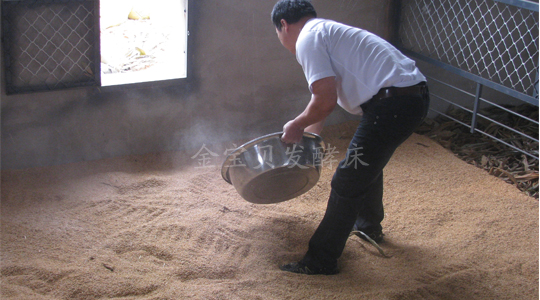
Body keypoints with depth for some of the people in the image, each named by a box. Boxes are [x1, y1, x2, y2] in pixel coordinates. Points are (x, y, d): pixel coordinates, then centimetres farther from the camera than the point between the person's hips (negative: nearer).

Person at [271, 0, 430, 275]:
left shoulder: (307, 39, -6)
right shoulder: (327, 31, 25)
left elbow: (326, 101, -15)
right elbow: (328, 96, 36)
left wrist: (296, 126, 3)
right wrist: (308, 131, 45)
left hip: (394, 104, -10)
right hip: (416, 95, 10)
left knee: (347, 182, 0)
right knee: (367, 166, 31)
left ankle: (320, 261, 10)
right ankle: (368, 227, 53)